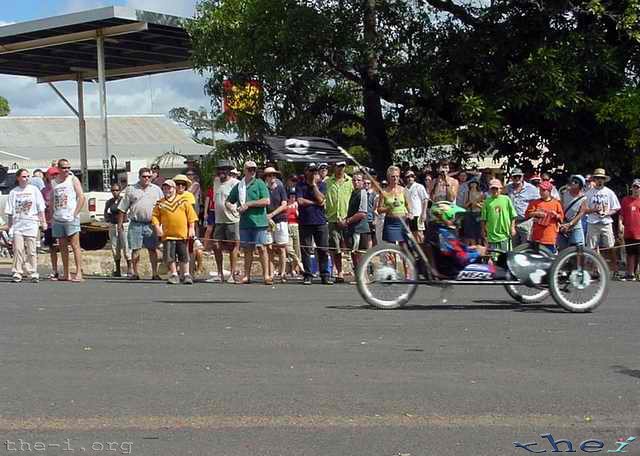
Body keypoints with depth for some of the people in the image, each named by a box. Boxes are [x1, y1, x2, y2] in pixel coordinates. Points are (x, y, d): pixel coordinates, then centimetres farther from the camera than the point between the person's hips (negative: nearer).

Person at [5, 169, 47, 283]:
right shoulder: (13, 192, 9)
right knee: (18, 250, -4)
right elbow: (10, 211, 10)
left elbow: (41, 208, 7)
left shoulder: (34, 189, 8)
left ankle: (33, 274, 1)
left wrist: (43, 222, 0)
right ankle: (17, 273, -1)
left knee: (31, 251, -1)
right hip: (17, 224, 1)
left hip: (31, 224, -1)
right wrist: (10, 225, 4)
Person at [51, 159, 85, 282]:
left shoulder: (73, 179, 1)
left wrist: (75, 214, -11)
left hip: (71, 218, -5)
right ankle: (66, 274, 14)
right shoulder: (54, 182, 13)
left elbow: (81, 197, -4)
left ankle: (79, 273, -13)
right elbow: (51, 200, 20)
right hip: (57, 219, 5)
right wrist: (52, 214, 9)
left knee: (75, 245, -9)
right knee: (63, 247, 8)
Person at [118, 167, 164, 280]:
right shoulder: (131, 189, 8)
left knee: (153, 249, 1)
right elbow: (123, 209, 9)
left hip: (150, 224, 1)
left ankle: (155, 273, 5)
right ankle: (135, 273, 9)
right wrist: (120, 223, 5)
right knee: (135, 249, 2)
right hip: (135, 224, 0)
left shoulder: (156, 189, 11)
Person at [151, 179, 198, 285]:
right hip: (167, 235, 1)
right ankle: (174, 275, 9)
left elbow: (191, 215, 4)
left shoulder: (183, 201, 5)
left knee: (184, 256, 4)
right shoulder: (160, 204, 7)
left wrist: (191, 228, -2)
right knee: (169, 256, -2)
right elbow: (155, 216, 6)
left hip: (182, 234, -1)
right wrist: (157, 227, -9)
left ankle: (186, 275, 13)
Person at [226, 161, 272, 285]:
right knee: (247, 249, 8)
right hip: (244, 222, 4)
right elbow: (228, 201, 21)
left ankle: (266, 275, -4)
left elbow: (266, 201, -12)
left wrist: (249, 204, -13)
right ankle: (247, 276, 14)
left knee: (261, 248, -6)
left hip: (258, 222, -4)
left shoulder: (260, 184, -1)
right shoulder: (238, 186, 12)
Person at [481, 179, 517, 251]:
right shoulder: (487, 201, 3)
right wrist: (483, 231, 5)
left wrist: (512, 227, 0)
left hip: (505, 234, 0)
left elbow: (513, 216, 5)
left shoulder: (506, 199, 3)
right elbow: (483, 218, 6)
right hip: (492, 234, 0)